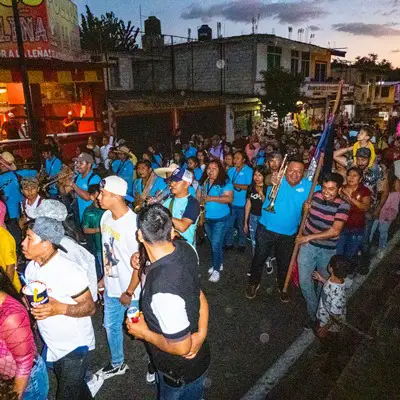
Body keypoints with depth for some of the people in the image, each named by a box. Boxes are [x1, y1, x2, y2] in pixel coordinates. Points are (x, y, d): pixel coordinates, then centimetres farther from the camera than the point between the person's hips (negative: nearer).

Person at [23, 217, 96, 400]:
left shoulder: (69, 271, -28)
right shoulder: (31, 267, -4)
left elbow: (90, 307, -22)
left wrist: (60, 308, -35)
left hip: (74, 345, -7)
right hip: (51, 343, 7)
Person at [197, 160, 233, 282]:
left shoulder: (225, 182, -11)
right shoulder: (203, 182, 6)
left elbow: (229, 198, -21)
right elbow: (198, 196, 10)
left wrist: (211, 198, -26)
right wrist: (199, 201, -13)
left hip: (220, 218, -6)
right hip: (207, 218, 6)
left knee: (216, 245, -6)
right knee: (213, 243, 18)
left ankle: (216, 270, 8)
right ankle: (218, 263, 35)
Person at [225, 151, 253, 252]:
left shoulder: (248, 171, -9)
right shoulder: (231, 170, 9)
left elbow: (249, 187, -18)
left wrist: (234, 185, -20)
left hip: (242, 204, -5)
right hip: (230, 202, 5)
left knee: (241, 226, 10)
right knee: (228, 224, 11)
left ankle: (242, 244, 28)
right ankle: (228, 243, 28)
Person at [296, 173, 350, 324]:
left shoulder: (343, 205, -18)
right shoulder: (315, 195, -9)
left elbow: (335, 231, -25)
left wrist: (309, 237, -25)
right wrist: (306, 209, -13)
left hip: (328, 250, -1)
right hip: (307, 246, 2)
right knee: (304, 281, 1)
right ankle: (313, 310, 24)